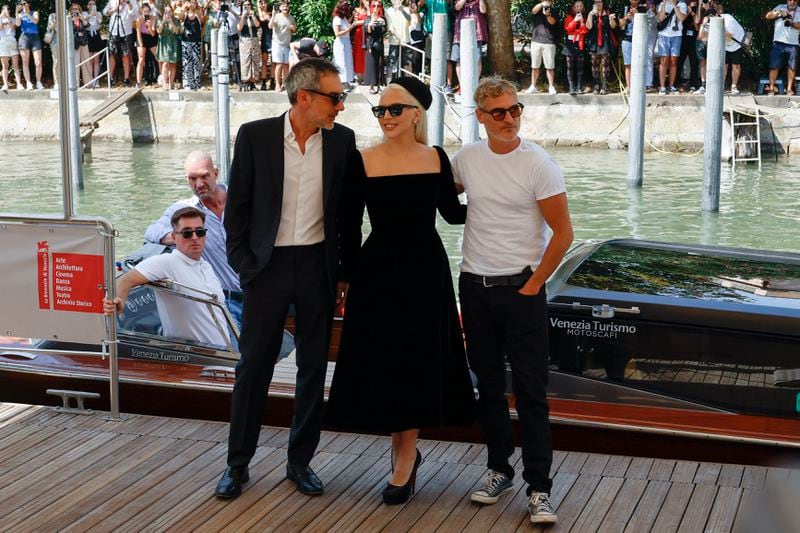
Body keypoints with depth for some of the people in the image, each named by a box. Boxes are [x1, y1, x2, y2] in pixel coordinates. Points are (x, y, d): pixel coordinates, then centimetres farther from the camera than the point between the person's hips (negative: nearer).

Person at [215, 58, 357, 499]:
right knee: (253, 365, 4)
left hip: (319, 265, 2)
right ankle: (238, 463, 16)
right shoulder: (255, 136, -5)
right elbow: (237, 204, 0)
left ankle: (300, 461, 22)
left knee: (313, 368, 9)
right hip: (268, 264, -2)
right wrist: (242, 263, -5)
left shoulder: (342, 140, 0)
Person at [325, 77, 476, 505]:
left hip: (425, 271, 1)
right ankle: (405, 452, 26)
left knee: (416, 361, 5)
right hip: (377, 272, -1)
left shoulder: (436, 159, 1)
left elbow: (453, 212, 13)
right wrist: (351, 277, -2)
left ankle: (403, 462, 17)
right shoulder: (363, 162, -5)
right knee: (381, 362, 5)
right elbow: (349, 228, -1)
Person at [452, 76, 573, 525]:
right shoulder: (466, 159, 2)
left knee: (531, 391, -4)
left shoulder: (539, 165, -10)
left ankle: (539, 488, 2)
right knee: (488, 386, 13)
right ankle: (499, 470, 27)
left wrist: (533, 285, -8)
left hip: (522, 289, -5)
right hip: (475, 286, 5)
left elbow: (563, 233, -9)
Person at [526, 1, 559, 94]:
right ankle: (533, 86, 11)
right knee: (535, 66, 5)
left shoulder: (554, 11, 7)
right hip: (536, 41, 1)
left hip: (549, 43, -1)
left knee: (550, 67, -3)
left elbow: (552, 22, -12)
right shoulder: (538, 9, 10)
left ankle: (551, 87, 0)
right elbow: (534, 10, -14)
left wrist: (548, 14, -31)